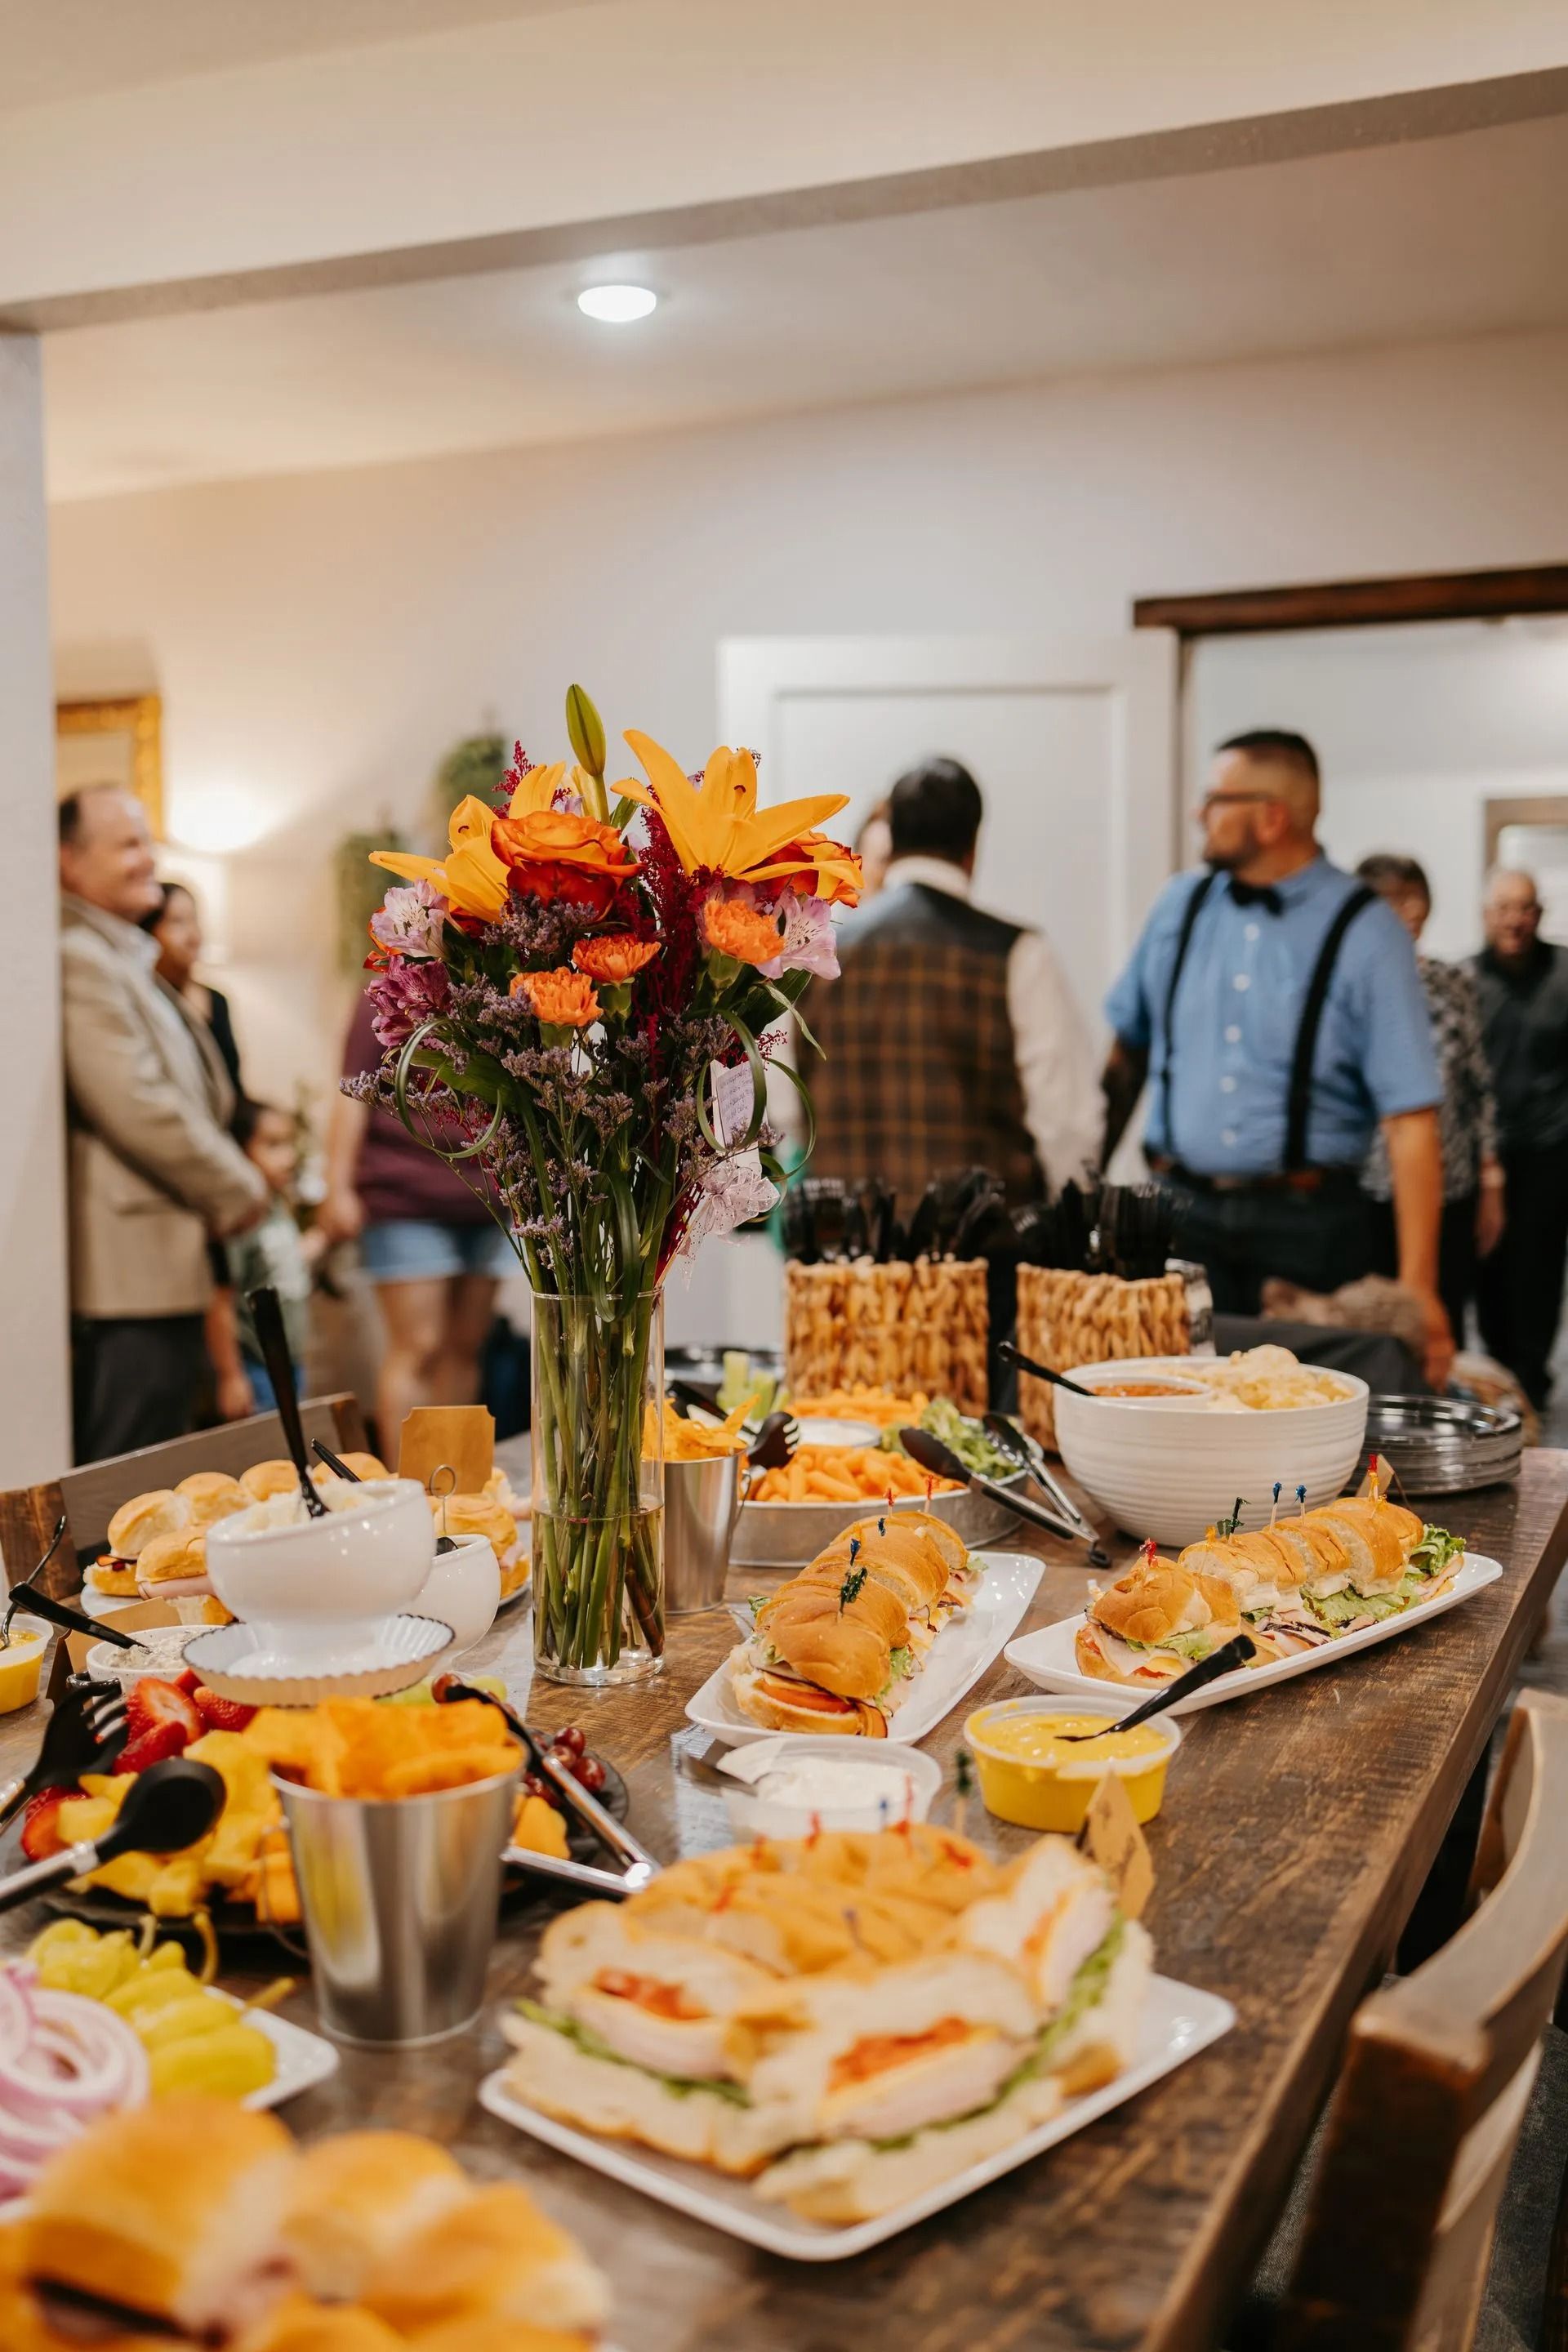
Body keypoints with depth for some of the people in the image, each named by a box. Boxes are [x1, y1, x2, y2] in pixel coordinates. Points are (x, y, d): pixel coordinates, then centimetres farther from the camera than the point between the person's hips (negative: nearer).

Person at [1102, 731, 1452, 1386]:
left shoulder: (1365, 932, -6)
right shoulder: (1180, 906, 7)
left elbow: (1410, 1118, -11)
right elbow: (1127, 1055, 15)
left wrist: (1417, 1286, -16)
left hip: (1306, 1228, -3)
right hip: (1180, 1214, 3)